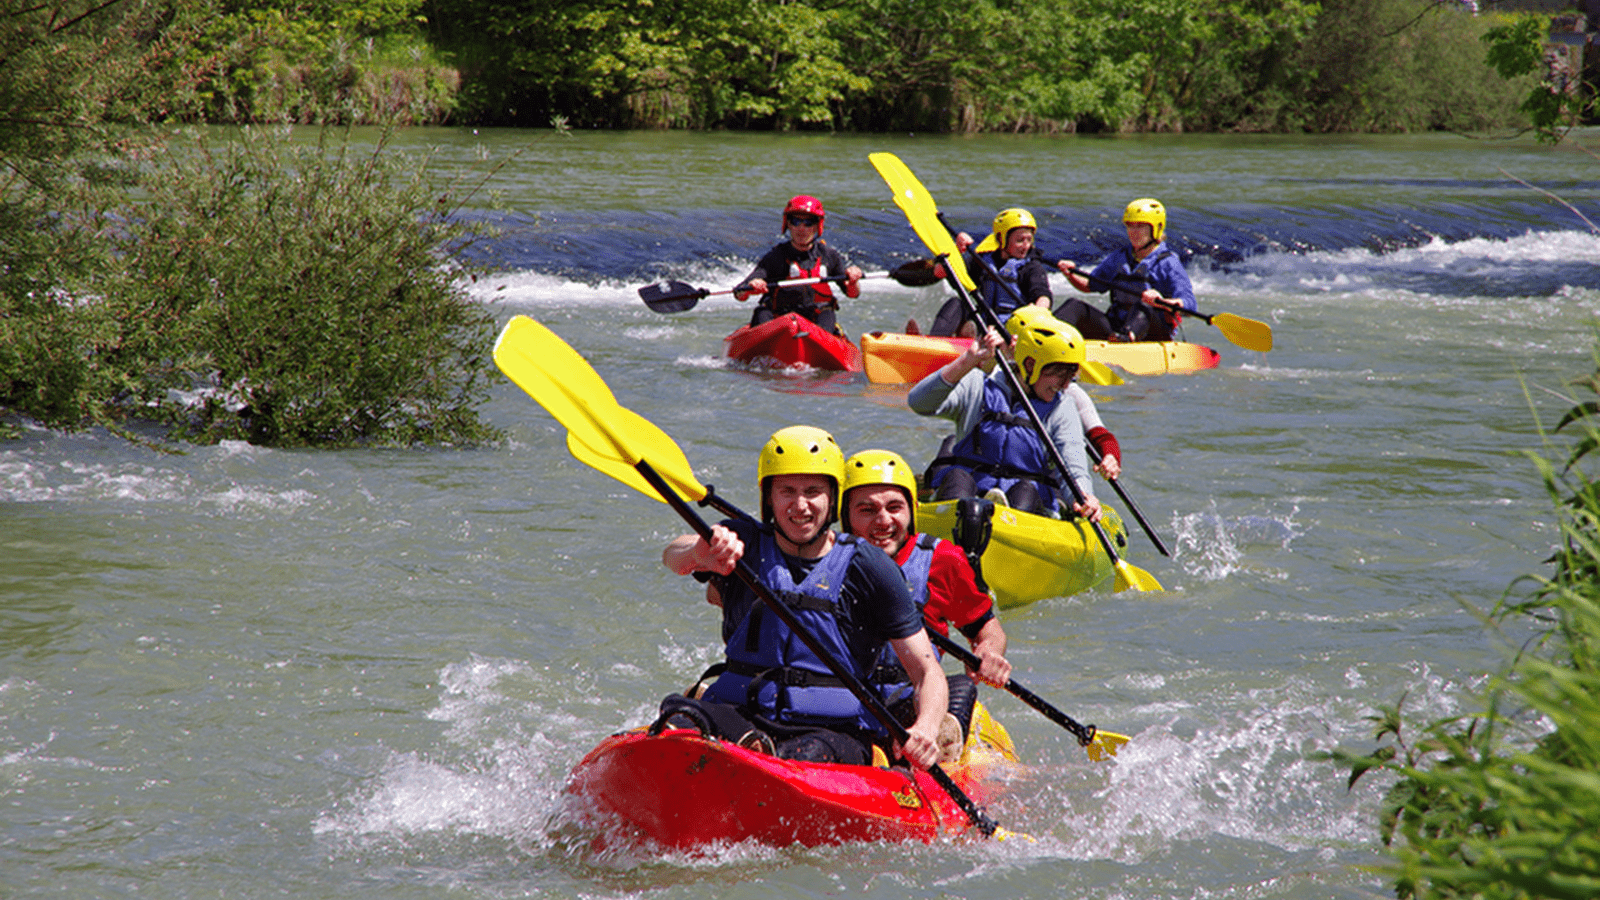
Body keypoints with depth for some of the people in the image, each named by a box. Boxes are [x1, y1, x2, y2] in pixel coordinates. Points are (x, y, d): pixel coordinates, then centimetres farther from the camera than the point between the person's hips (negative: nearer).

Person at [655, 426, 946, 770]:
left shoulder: (866, 567, 2)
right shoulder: (741, 542, 8)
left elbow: (928, 672, 0)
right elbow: (674, 557, -14)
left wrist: (926, 728, -23)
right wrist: (700, 554, -41)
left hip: (835, 729, -2)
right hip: (739, 712, 2)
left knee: (811, 755, -38)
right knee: (681, 715, -32)